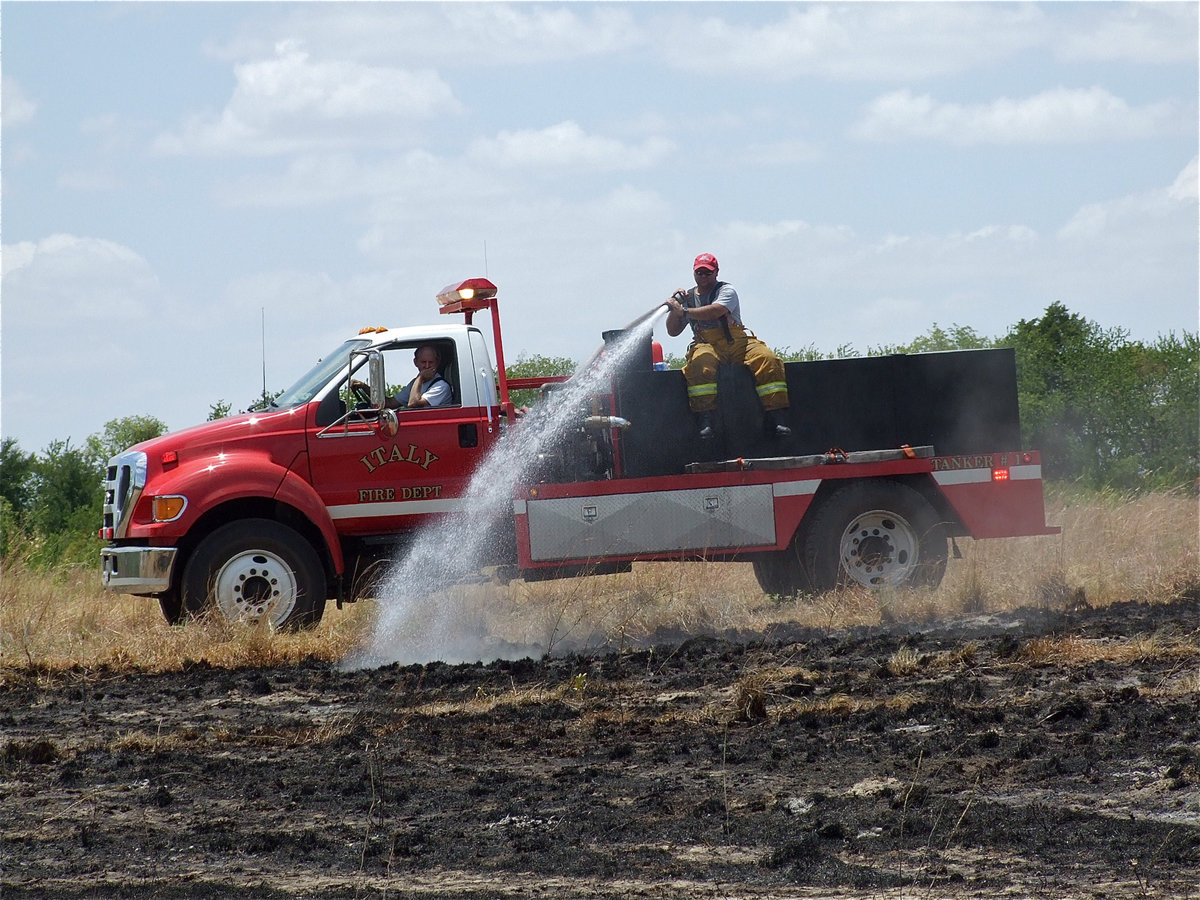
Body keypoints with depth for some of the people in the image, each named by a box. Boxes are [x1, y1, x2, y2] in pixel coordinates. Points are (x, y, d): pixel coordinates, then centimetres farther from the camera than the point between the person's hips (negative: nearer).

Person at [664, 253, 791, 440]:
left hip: (737, 342, 0)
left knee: (768, 360, -26)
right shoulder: (688, 297, 17)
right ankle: (704, 420, -41)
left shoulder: (726, 291, 4)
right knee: (700, 363, -37)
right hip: (707, 345, 0)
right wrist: (674, 309, -3)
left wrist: (684, 311, -22)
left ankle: (774, 418, -26)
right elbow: (673, 331, 14)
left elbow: (715, 311, -18)